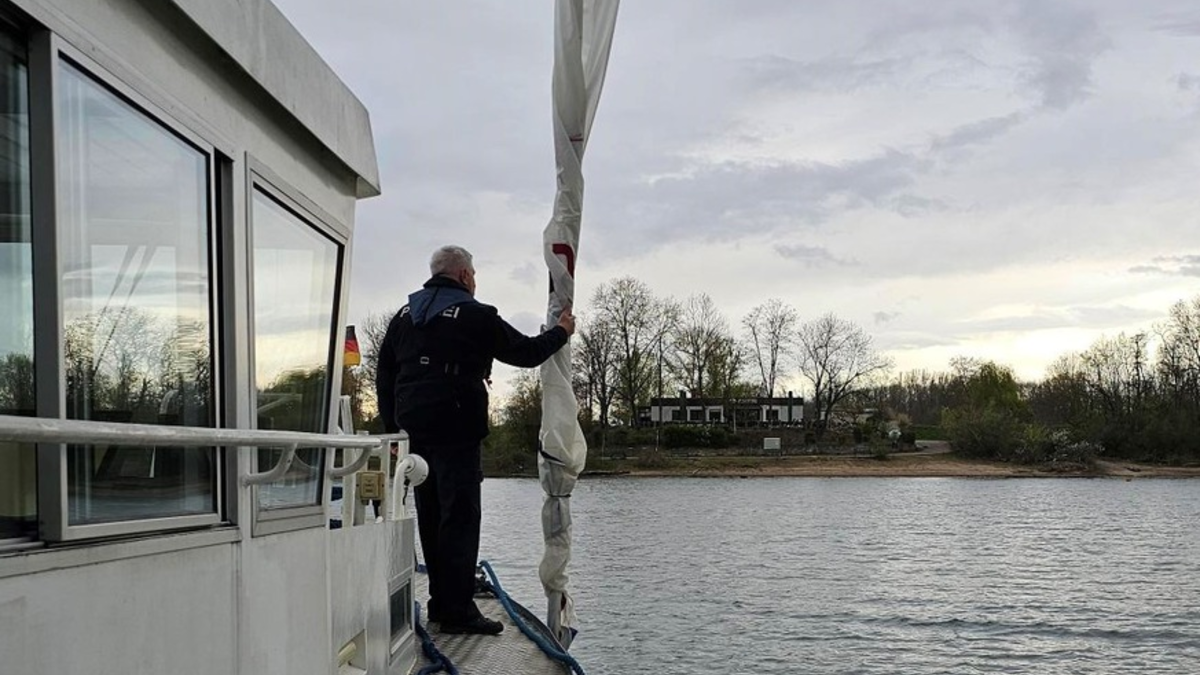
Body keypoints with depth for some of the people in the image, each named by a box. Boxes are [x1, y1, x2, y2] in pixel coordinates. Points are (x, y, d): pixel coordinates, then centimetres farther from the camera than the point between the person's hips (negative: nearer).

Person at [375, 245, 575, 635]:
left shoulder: (404, 315, 16)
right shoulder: (474, 315, -5)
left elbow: (384, 376, 17)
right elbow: (525, 352, 0)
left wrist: (393, 426, 20)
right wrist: (561, 332, 17)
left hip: (413, 429, 7)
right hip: (454, 429, -7)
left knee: (430, 516, 13)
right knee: (460, 517, -6)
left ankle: (441, 602, 20)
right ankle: (458, 610, -8)